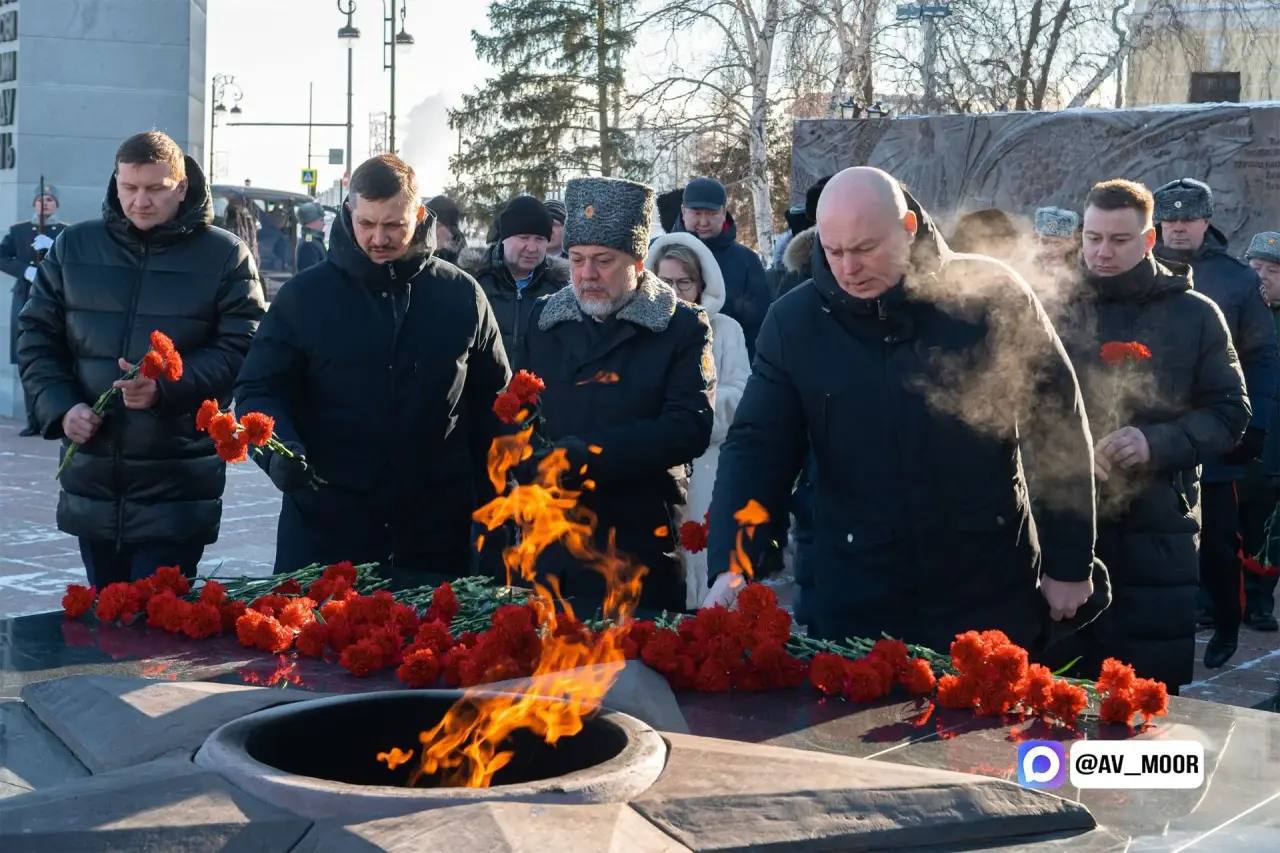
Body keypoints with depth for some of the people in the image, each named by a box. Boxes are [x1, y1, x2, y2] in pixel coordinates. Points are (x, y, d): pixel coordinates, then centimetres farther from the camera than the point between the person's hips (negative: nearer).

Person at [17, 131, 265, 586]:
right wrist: (61, 407, -6)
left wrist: (166, 387, -22)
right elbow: (37, 336, 11)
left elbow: (240, 349, -7)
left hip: (177, 489, -4)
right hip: (91, 480, 4)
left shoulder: (225, 255, -1)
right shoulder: (73, 246, 9)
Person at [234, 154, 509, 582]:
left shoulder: (461, 295, 4)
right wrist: (279, 447, -18)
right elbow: (258, 390, 2)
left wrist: (491, 499, 6)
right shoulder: (305, 295, 1)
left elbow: (493, 403, 12)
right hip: (325, 527, -1)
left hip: (435, 534, 1)